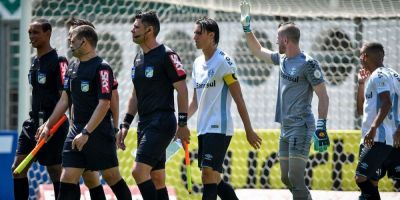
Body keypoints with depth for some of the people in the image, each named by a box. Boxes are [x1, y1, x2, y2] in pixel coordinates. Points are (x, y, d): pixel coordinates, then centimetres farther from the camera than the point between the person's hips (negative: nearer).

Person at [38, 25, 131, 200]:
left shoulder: (102, 68, -12)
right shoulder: (73, 68, 13)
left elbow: (104, 104, -18)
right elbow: (65, 100, 20)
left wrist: (86, 132, -22)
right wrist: (48, 125, 14)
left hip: (99, 132, -7)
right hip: (76, 130, 7)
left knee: (111, 177, 2)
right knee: (68, 178, -3)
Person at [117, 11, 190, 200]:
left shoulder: (166, 55, -9)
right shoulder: (138, 58, 16)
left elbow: (182, 90, -10)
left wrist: (183, 124, -14)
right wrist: (125, 125, 17)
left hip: (162, 123, -9)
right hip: (144, 124, 9)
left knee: (139, 171, -19)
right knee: (157, 179, 9)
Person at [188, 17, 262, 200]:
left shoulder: (223, 61, -9)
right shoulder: (198, 63, 14)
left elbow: (238, 99, -10)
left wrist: (249, 131, -11)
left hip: (219, 128, -8)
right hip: (203, 129, 8)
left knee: (208, 176, -15)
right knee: (214, 180, 10)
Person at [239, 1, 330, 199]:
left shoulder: (308, 64, -12)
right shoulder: (282, 59, 12)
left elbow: (323, 96, -13)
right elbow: (258, 51, 29)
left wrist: (321, 127, -19)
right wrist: (246, 26, 24)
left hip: (301, 127, -9)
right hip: (285, 127, 9)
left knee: (295, 178, -15)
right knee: (286, 178, 11)